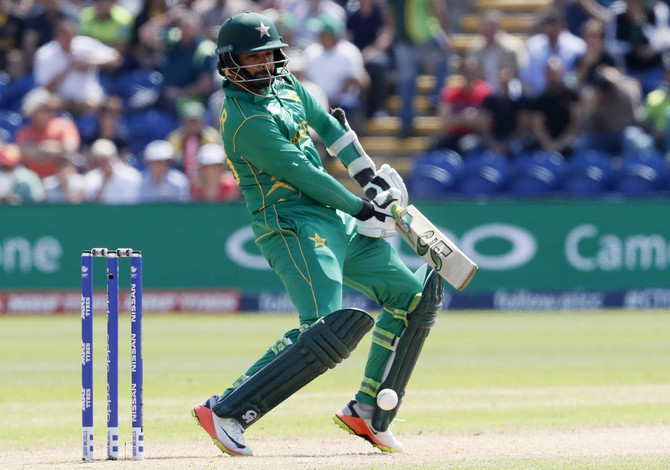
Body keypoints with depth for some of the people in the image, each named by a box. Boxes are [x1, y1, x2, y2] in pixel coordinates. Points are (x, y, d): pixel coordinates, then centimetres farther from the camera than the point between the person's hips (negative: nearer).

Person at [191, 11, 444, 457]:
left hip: (336, 220, 10)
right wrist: (363, 209, -11)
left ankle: (368, 413, 17)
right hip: (294, 227, -10)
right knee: (329, 329, -28)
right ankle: (225, 412, -29)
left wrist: (370, 176, 13)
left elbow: (327, 126, 22)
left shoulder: (283, 84, 10)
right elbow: (303, 176, -18)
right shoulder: (245, 119, -19)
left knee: (415, 298, 15)